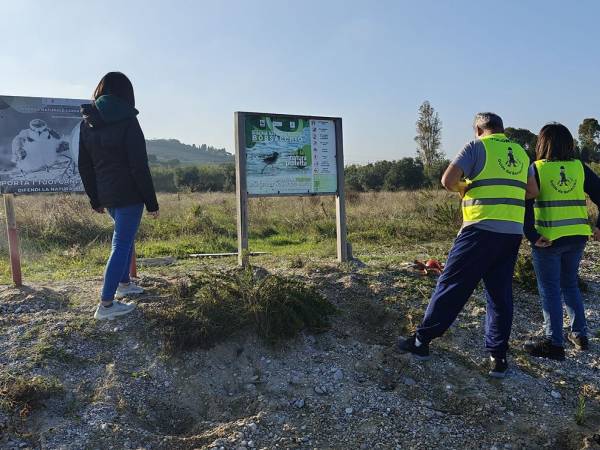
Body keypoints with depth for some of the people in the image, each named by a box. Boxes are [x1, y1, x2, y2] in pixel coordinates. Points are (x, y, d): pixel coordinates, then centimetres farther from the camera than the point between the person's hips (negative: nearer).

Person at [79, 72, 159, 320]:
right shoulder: (127, 122, -13)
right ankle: (106, 304, 2)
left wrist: (95, 199, 18)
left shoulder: (87, 123, 6)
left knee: (125, 236, 25)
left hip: (105, 195, 7)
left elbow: (85, 166, 10)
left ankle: (123, 283, 35)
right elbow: (139, 167, -15)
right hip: (129, 195, -7)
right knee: (122, 245, -1)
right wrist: (151, 202, -9)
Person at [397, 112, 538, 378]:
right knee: (500, 293, 10)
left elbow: (448, 180, -12)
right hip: (513, 232, 6)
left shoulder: (477, 146, -1)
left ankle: (422, 340, 9)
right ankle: (498, 357, 12)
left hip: (482, 229, -6)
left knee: (452, 286, 0)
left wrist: (464, 188, 7)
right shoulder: (520, 152, 16)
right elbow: (533, 192, 18)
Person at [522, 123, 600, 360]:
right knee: (570, 284, 22)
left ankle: (554, 343, 7)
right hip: (577, 237, 5)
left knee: (550, 290, 4)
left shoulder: (537, 168, -7)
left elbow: (525, 203, -16)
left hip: (548, 239, -5)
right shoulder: (579, 167, 5)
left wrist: (531, 235, -13)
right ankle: (580, 334, 29)